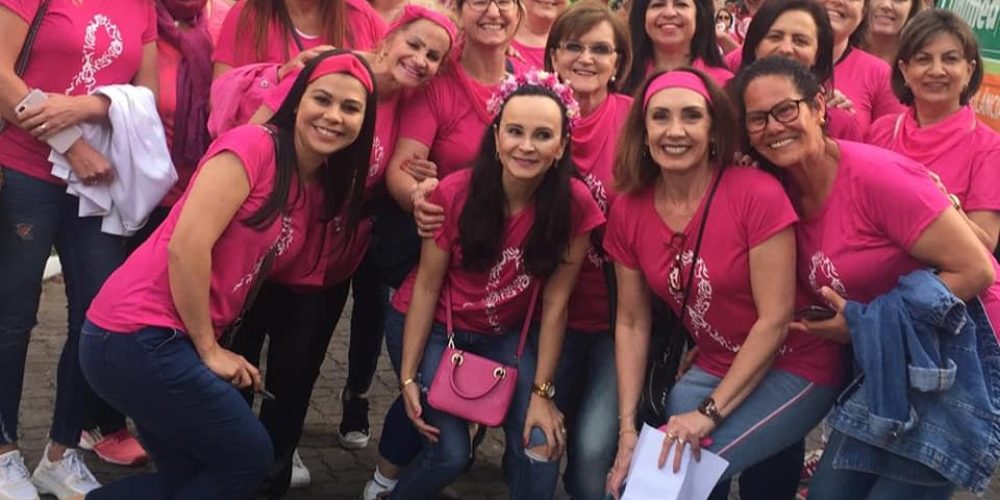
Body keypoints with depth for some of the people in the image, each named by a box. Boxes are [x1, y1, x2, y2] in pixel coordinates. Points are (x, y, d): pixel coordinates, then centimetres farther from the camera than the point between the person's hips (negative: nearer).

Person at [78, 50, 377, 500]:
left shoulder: (321, 188, 12)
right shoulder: (253, 146, -14)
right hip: (138, 333, -9)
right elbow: (186, 246, -19)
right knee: (248, 458, 0)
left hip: (180, 340, 9)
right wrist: (210, 351, -13)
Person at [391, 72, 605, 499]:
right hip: (433, 326, -2)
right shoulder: (455, 193, -22)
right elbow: (427, 285, -14)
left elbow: (555, 302, -14)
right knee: (450, 452, -12)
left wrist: (541, 392, -12)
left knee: (542, 445, -15)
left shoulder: (575, 204, -20)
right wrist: (408, 376, -14)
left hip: (504, 334, 2)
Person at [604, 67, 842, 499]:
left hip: (791, 370, -5)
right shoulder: (628, 212, -5)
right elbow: (632, 322, 2)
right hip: (713, 369, 5)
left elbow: (775, 320, -19)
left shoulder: (757, 193, -20)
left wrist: (709, 412, -21)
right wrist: (627, 428, -6)